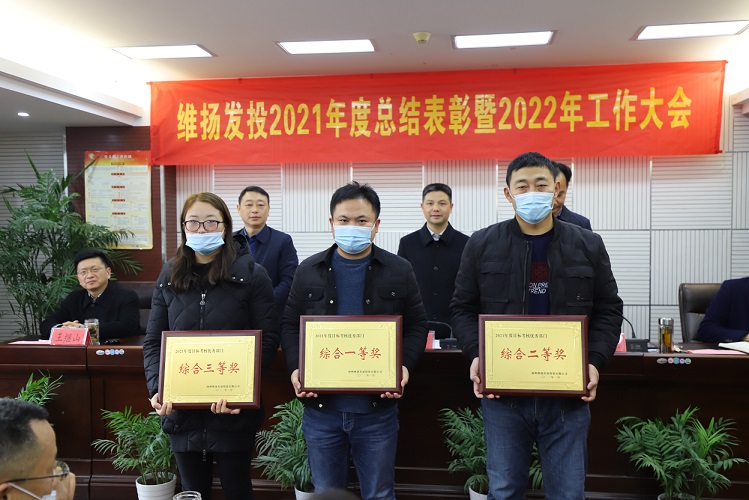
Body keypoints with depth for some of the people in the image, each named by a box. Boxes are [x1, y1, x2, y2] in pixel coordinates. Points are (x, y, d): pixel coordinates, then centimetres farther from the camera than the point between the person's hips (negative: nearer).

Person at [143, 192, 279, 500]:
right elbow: (153, 341, 6)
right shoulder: (169, 277, 6)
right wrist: (156, 389, -10)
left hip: (234, 410, -3)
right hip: (181, 409, 3)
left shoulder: (251, 274, -4)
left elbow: (268, 339, -9)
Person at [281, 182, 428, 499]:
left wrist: (404, 366, -13)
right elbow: (290, 325, 8)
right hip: (320, 407, 2)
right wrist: (295, 369, -8)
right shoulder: (308, 271, 3)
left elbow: (416, 326, 4)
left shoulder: (399, 271, 0)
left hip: (377, 408, -1)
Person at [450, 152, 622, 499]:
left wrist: (595, 361, -7)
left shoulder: (588, 246, 4)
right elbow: (463, 308, 6)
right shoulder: (482, 245, 2)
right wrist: (476, 355, -10)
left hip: (569, 394, 1)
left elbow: (608, 310, 8)